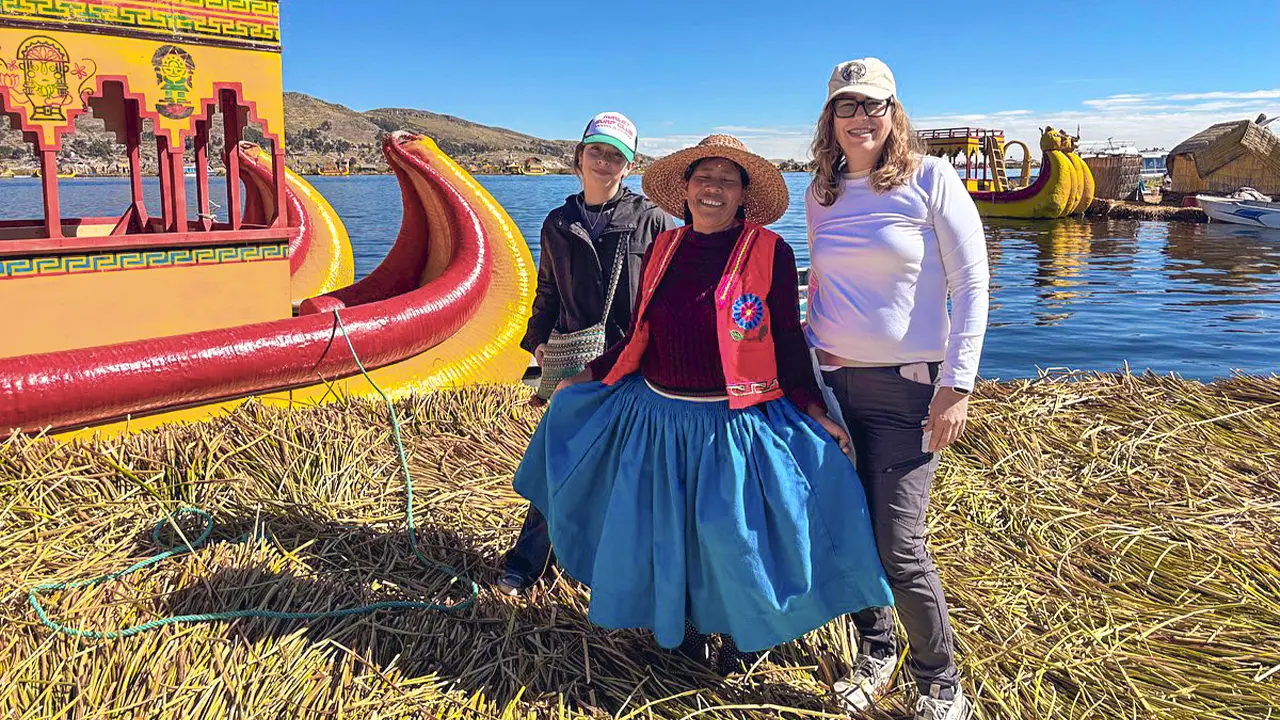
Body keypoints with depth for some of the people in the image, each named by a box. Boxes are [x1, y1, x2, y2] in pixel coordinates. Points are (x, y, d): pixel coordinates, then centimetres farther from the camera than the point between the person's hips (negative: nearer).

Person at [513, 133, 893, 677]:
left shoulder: (769, 252, -7)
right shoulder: (662, 250, 4)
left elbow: (788, 341, -5)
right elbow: (639, 334, 12)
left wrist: (813, 410, -11)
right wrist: (592, 376, 15)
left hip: (736, 424, -4)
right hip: (659, 417, 4)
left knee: (734, 535, 5)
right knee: (664, 529, 13)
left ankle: (743, 632, 34)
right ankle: (680, 626, 40)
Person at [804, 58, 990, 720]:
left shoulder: (931, 180, -5)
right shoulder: (820, 194, 9)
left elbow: (972, 286, -6)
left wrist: (957, 386, -12)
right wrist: (807, 354, 12)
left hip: (906, 388, -4)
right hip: (832, 383, 5)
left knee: (899, 548, -6)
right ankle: (876, 653, 31)